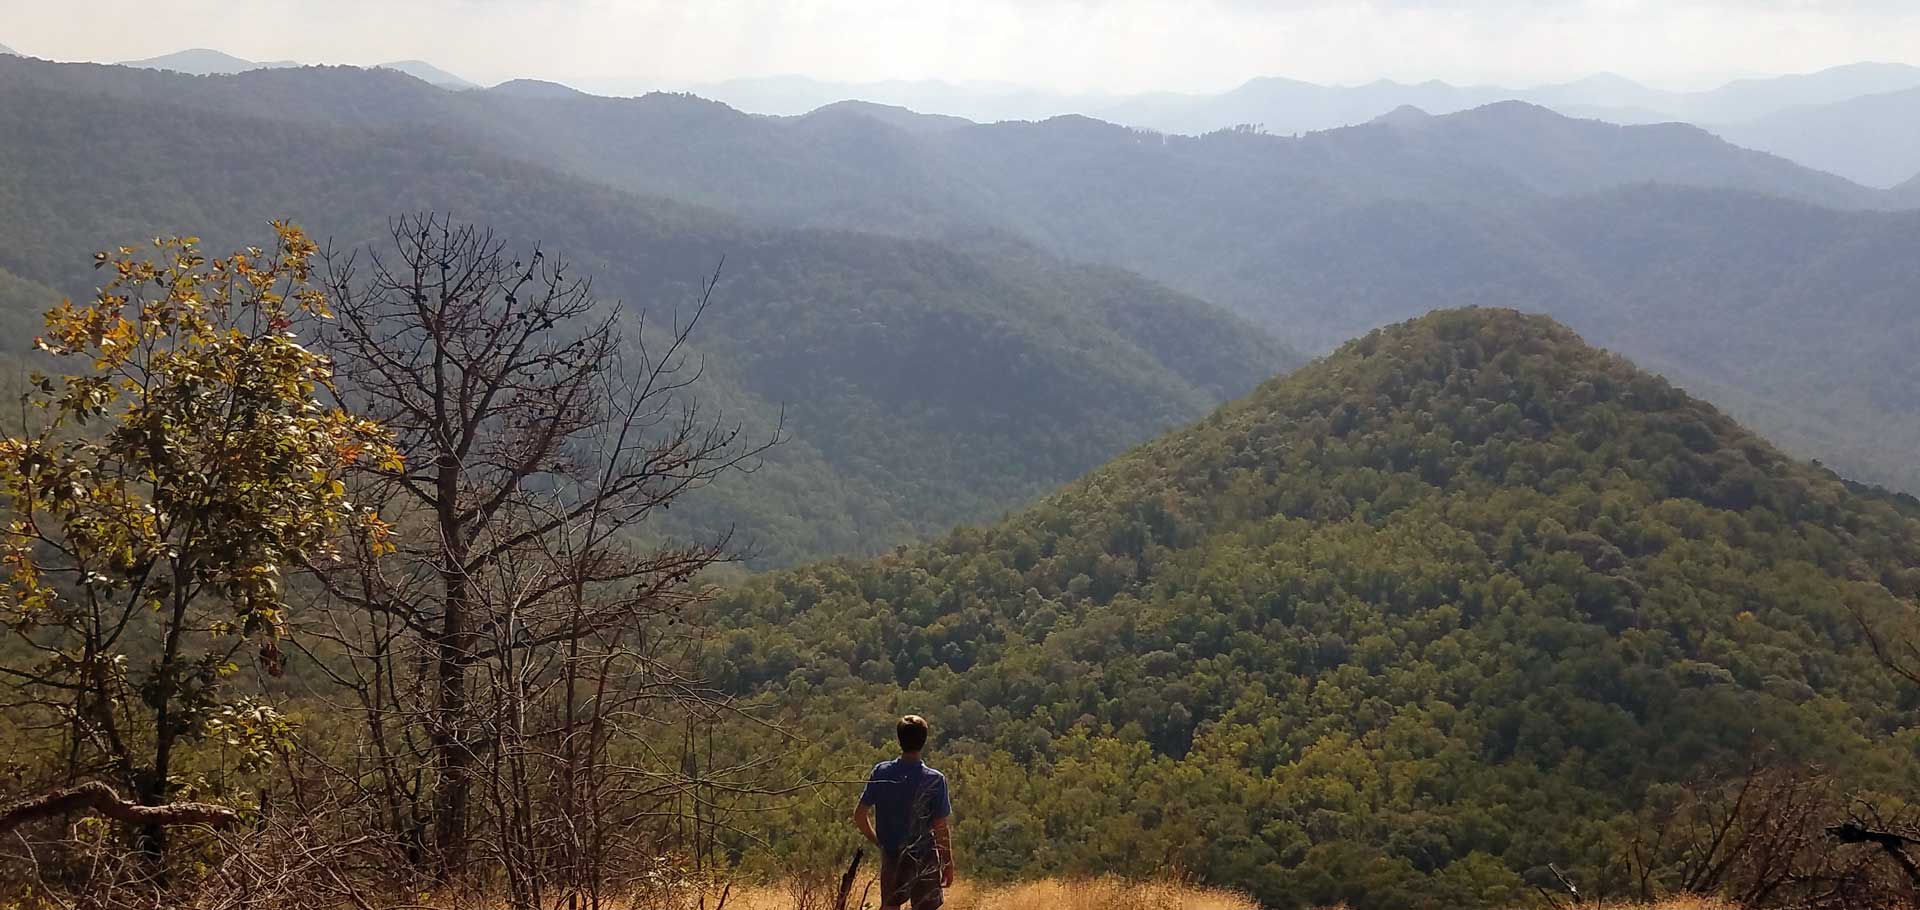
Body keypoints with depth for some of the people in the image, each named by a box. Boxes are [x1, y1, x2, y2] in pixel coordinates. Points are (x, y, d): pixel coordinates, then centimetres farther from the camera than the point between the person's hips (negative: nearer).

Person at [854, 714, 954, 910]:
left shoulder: (880, 772, -6)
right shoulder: (935, 780, -15)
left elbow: (859, 816, -2)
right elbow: (940, 828, -12)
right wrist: (948, 863, -1)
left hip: (891, 857, 3)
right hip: (924, 858, -3)